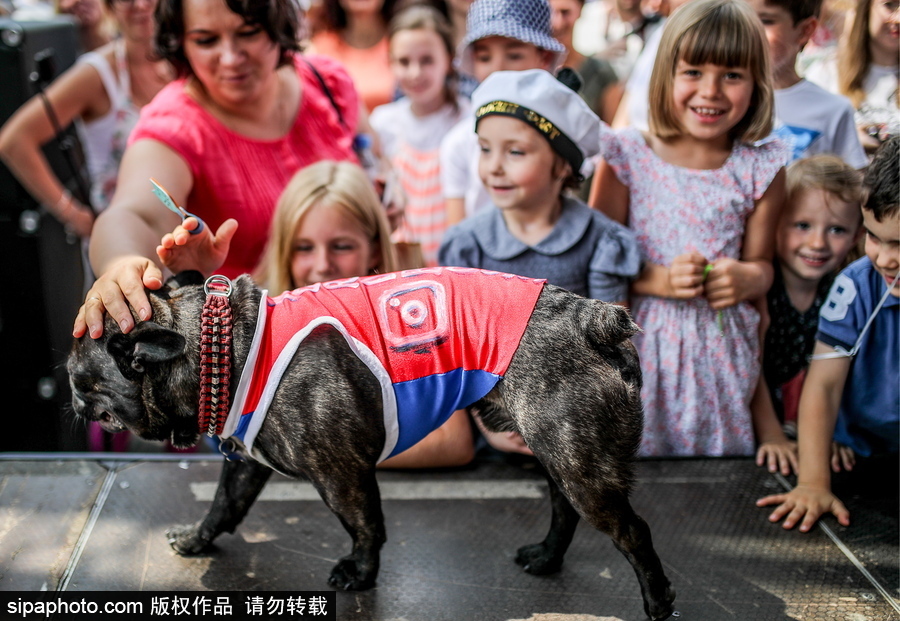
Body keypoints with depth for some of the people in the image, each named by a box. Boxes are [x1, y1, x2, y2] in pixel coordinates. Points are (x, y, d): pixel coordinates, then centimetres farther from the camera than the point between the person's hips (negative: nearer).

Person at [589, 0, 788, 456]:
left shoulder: (760, 169, 0)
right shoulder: (626, 158, -5)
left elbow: (760, 261, 9)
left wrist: (749, 277, -13)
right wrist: (659, 280, -18)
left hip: (723, 350, 2)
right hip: (641, 345, -1)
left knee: (721, 451, 11)